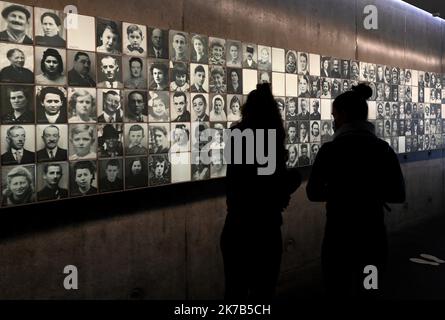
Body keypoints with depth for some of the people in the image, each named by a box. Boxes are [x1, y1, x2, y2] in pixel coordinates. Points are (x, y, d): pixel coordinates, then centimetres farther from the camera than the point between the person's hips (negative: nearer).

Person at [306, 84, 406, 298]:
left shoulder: (331, 150, -12)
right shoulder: (384, 149, -1)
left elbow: (313, 193, -5)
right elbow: (398, 194, 5)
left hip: (339, 236, -4)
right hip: (374, 235, 4)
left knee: (339, 292, 12)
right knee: (368, 292, 18)